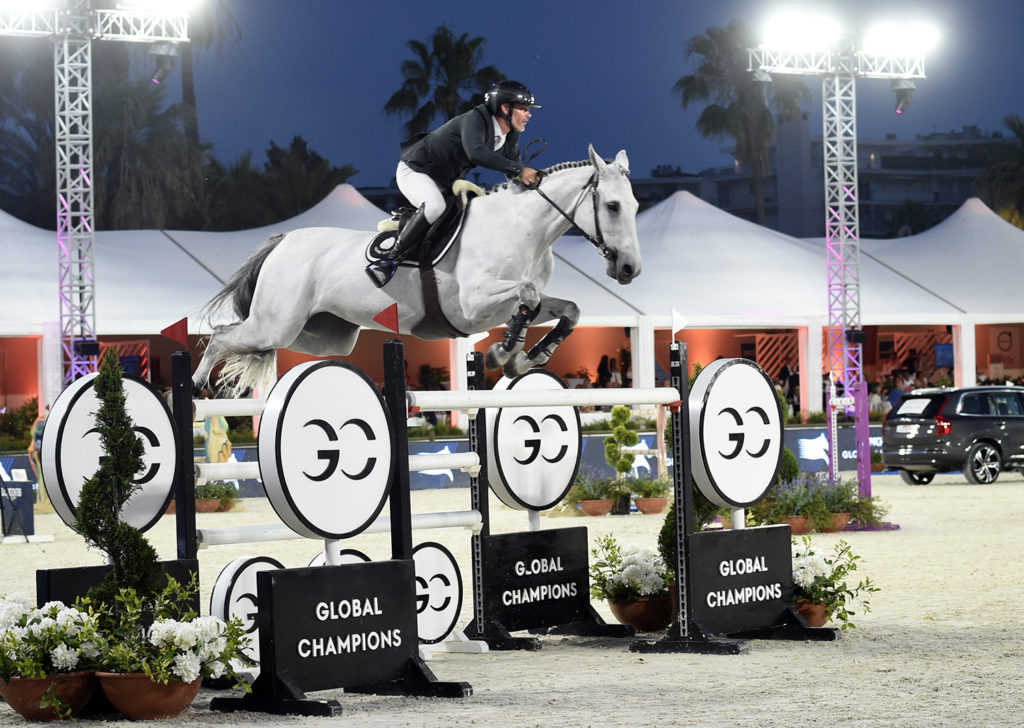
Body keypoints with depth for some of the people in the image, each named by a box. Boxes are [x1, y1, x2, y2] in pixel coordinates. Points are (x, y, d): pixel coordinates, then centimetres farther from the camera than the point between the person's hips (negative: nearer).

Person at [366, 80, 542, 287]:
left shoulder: (510, 138, -1)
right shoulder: (475, 119, -27)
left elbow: (515, 178, 10)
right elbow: (476, 152, -46)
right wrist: (519, 170, -50)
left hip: (446, 184, 10)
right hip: (414, 170, -10)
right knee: (434, 206, -36)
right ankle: (387, 260, -35)